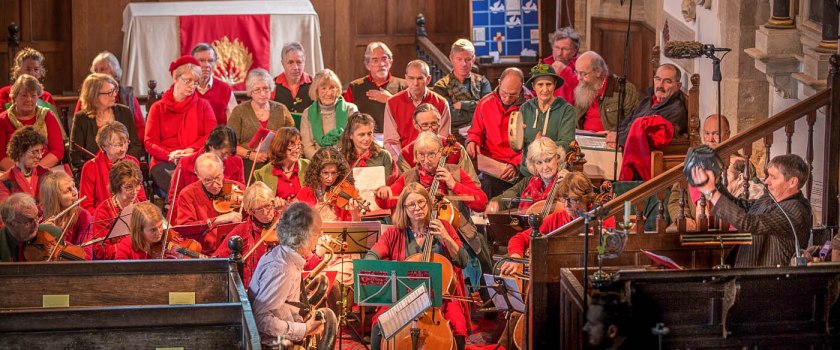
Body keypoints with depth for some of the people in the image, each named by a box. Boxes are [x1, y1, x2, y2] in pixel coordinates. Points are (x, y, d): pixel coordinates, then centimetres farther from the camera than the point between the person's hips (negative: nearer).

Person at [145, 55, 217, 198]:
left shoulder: (203, 105, 19)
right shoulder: (158, 108, 16)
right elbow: (150, 143, 7)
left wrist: (191, 150, -14)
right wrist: (171, 155, -14)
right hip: (165, 163, 0)